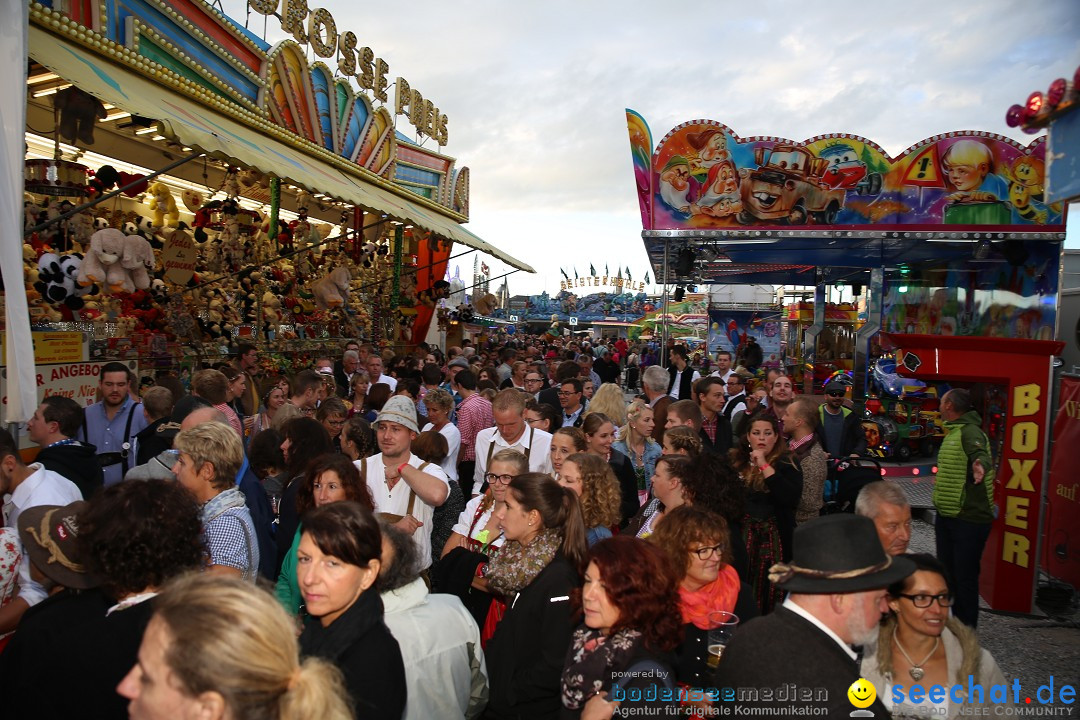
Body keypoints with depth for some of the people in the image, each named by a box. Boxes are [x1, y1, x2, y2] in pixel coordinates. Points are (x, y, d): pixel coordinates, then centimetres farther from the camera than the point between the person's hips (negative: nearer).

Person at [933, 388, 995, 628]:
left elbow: (982, 454, -38)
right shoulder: (953, 433, 15)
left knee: (965, 578, -1)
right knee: (947, 573, 17)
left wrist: (981, 466, -58)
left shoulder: (970, 431, -16)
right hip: (946, 516, 10)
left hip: (968, 518, -10)